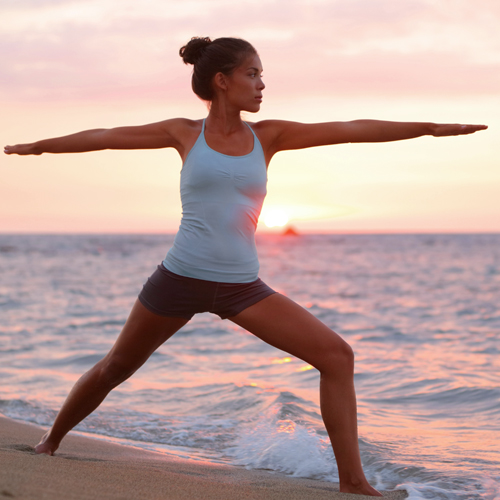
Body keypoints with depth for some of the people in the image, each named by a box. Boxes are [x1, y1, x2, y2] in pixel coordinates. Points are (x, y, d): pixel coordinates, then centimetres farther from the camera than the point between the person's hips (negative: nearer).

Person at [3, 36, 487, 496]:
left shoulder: (268, 136, 4)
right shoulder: (185, 134, 1)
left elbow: (352, 129, 0)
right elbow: (106, 137, 9)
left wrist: (431, 127, -2)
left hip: (242, 286, 2)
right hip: (181, 278, -2)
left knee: (337, 355, -12)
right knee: (115, 368, 13)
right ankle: (50, 440, 39)